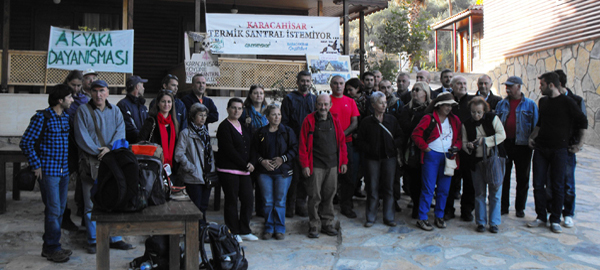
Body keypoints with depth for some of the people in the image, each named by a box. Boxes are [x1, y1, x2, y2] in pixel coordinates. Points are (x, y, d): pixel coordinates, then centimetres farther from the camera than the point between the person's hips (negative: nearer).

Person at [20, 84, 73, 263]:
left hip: (64, 171, 7)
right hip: (48, 171, -7)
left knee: (60, 210, 12)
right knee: (53, 210, -4)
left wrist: (70, 164, 13)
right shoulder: (42, 117, -10)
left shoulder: (67, 116, 10)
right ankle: (52, 249, 8)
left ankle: (50, 246, 24)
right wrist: (36, 166, -11)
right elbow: (25, 143, -10)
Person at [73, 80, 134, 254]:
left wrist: (110, 148, -15)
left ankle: (115, 239, 15)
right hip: (91, 163, -3)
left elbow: (120, 132, 1)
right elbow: (81, 137, -6)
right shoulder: (83, 111, 3)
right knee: (91, 204, 1)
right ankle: (93, 241, 13)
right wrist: (98, 151, -15)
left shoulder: (115, 111, 13)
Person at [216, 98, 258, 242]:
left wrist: (251, 163, -3)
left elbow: (250, 146, 14)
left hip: (244, 170, 7)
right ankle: (233, 233, 14)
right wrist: (245, 165, -13)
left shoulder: (244, 126, 15)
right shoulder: (224, 126, -7)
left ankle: (244, 231, 19)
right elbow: (229, 150, -14)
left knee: (248, 199, 6)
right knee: (231, 201, 1)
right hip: (228, 170, -7)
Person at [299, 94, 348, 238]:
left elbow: (341, 142, 15)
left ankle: (327, 223, 22)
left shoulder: (335, 121, 10)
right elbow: (303, 144, -3)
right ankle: (314, 226, 11)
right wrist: (305, 164, -8)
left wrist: (343, 161, 10)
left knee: (329, 195, 10)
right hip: (315, 166, -4)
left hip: (332, 165, 4)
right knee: (315, 196, -1)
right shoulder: (309, 120, -2)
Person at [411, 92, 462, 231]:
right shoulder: (429, 118, -5)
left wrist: (456, 147, -3)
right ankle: (422, 218, 4)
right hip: (432, 156, -5)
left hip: (448, 157, 5)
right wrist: (426, 147, -10)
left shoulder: (455, 120, 12)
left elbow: (460, 137, 16)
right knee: (428, 188, -4)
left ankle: (439, 216, 23)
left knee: (444, 189, 9)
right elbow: (416, 134, -7)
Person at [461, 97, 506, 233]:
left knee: (495, 192, 2)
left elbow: (502, 135, -8)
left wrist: (484, 140, -17)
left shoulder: (492, 118, -2)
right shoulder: (466, 124, 5)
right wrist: (468, 145, -14)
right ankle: (481, 222, 18)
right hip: (476, 161, 2)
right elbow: (463, 142, 9)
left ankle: (494, 222, 13)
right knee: (479, 193, 7)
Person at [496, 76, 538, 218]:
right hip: (504, 144, 2)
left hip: (522, 146, -2)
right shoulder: (501, 104, 9)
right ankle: (504, 206, 17)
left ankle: (520, 207, 19)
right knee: (503, 177, 7)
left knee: (522, 178, 7)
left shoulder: (530, 104, 2)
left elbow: (535, 126, 1)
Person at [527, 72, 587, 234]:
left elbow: (583, 122, 1)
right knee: (538, 184, 4)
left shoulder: (567, 102, -6)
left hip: (559, 149, -5)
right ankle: (541, 217, 15)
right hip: (540, 148, 5)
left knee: (557, 186, 2)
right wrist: (532, 137, 12)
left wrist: (580, 143, -1)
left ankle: (555, 220, 11)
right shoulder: (543, 102, 10)